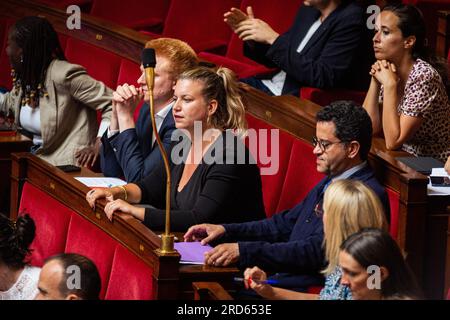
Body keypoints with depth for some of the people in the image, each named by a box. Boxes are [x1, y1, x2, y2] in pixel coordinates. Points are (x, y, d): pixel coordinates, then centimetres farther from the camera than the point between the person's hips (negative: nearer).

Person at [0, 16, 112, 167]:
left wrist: (98, 145, -23)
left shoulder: (63, 75, -17)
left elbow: (114, 104, -17)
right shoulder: (23, 77, 8)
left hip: (65, 166, -8)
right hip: (37, 158, 8)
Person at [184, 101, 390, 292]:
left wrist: (243, 251, -26)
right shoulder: (329, 183, 17)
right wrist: (226, 230, 12)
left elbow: (317, 251, -23)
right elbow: (286, 223, 24)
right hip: (277, 281, 9)